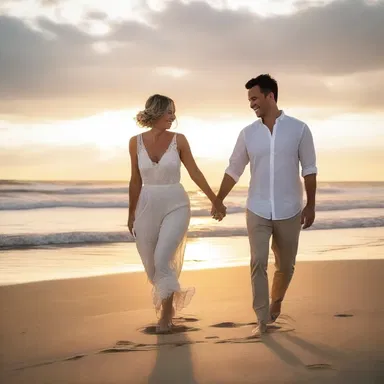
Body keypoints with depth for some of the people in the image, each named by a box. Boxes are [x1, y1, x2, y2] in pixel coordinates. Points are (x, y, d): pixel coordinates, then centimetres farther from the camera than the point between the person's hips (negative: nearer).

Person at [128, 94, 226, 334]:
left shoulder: (179, 140, -5)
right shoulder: (136, 142, -1)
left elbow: (195, 172, 3)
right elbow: (135, 180, 7)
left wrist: (215, 200, 7)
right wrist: (132, 214, 10)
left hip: (176, 207, -2)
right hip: (148, 208, 2)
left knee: (163, 259, -16)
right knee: (151, 264, 9)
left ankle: (166, 312, 3)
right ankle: (168, 300, 38)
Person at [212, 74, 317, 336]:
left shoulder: (299, 129, -6)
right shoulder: (248, 133, 0)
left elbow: (309, 169, -1)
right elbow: (233, 170, 8)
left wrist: (311, 205, -3)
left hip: (289, 212, -1)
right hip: (257, 211, 1)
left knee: (285, 265, 11)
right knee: (258, 263, -8)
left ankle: (276, 301, 39)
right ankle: (263, 320, 0)